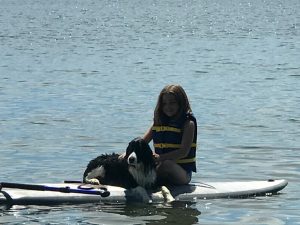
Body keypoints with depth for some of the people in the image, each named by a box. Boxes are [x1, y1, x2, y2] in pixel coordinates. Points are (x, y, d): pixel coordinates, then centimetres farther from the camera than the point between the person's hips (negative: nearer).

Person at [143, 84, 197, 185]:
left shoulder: (188, 123, -3)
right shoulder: (158, 122, 14)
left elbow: (184, 151, -15)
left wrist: (160, 158, -27)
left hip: (182, 173, -5)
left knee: (167, 164, -37)